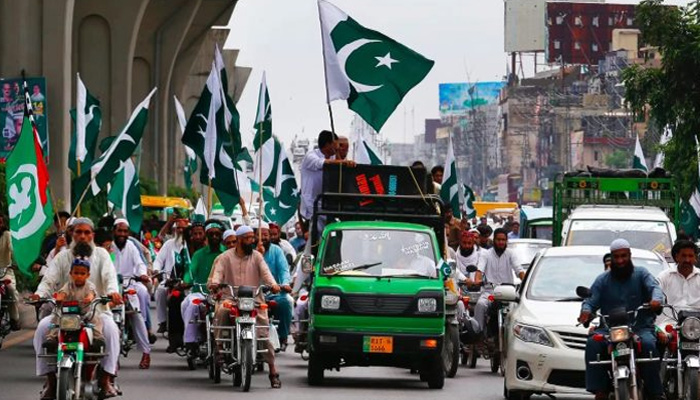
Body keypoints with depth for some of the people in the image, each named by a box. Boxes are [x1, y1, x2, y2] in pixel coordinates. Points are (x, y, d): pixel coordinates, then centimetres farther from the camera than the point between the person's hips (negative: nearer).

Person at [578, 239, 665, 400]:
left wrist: (656, 299, -34)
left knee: (648, 344, -34)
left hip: (640, 326, -2)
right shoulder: (602, 280, 15)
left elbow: (654, 287, -9)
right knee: (593, 343, -28)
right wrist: (586, 310, -23)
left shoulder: (641, 274, 10)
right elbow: (591, 300, 3)